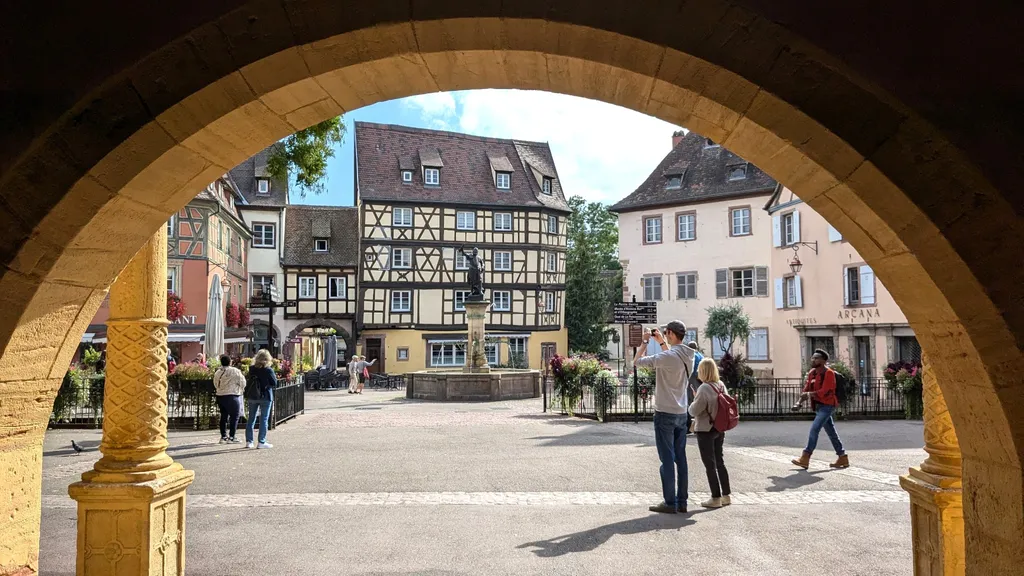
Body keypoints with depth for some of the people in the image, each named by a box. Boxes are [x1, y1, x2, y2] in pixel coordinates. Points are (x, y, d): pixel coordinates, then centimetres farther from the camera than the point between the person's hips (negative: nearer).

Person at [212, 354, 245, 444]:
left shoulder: (217, 372, 6)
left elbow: (215, 385, 14)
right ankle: (231, 437, -2)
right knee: (234, 417, 0)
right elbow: (242, 383, -9)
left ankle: (223, 437, 18)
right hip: (232, 396, -6)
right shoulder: (235, 371, -12)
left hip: (220, 396, 6)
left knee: (223, 417, 15)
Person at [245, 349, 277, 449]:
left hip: (252, 396, 4)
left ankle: (248, 441, 15)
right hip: (265, 397, -4)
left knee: (251, 418, 13)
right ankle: (261, 442, 1)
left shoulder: (251, 369, 0)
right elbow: (274, 384, -7)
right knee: (264, 419, 2)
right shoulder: (268, 370, -12)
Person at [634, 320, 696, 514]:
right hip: (681, 414, 7)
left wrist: (644, 342, -3)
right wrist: (661, 343, 22)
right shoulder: (688, 357, 5)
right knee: (680, 458, 11)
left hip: (665, 414, -7)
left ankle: (670, 503, 3)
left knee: (667, 459, -1)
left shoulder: (667, 356, -19)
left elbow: (637, 361, -15)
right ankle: (682, 501, 17)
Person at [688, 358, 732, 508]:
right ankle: (726, 495, 23)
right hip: (719, 429, 8)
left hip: (705, 431, -8)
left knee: (710, 465, 2)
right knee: (719, 462, 17)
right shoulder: (721, 385, 2)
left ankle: (716, 498, 7)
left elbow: (694, 411, -19)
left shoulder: (704, 388, -21)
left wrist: (694, 400, -2)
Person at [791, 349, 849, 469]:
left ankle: (805, 459, -15)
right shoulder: (812, 373, 11)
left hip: (827, 406, -9)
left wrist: (810, 394, -27)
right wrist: (800, 402, -3)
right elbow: (806, 389, 10)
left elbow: (825, 391, -21)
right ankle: (843, 458, 21)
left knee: (814, 429, -15)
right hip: (819, 406, 9)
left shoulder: (828, 373, -13)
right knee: (831, 432, 13)